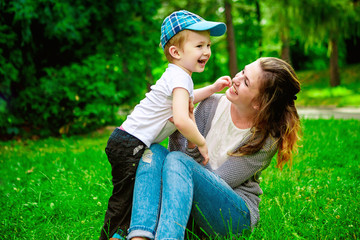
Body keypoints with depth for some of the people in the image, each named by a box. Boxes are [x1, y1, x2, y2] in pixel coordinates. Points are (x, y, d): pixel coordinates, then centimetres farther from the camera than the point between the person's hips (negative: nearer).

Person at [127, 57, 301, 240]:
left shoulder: (267, 136, -14)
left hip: (238, 213, -5)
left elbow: (217, 182, -16)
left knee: (178, 161, -30)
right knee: (154, 151, -22)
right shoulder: (213, 103, -2)